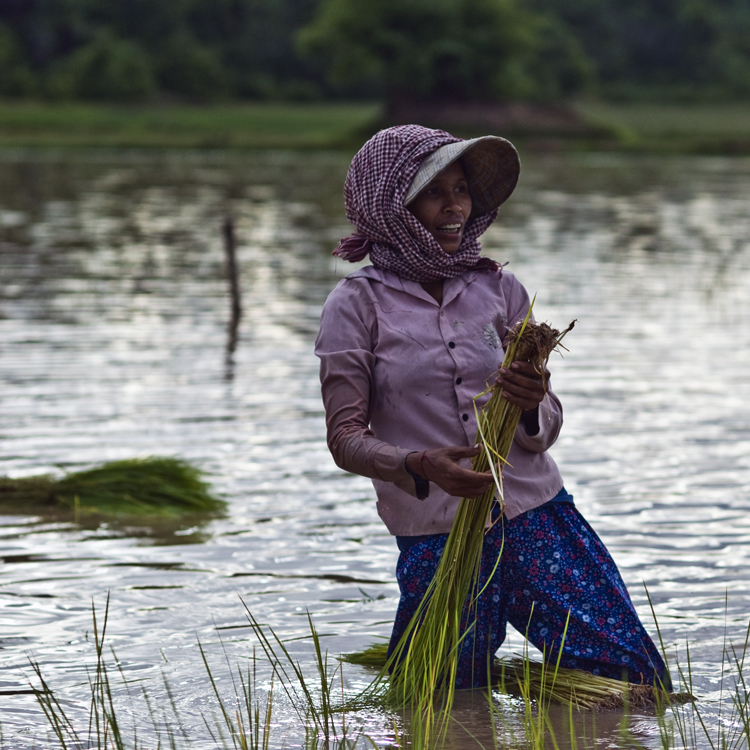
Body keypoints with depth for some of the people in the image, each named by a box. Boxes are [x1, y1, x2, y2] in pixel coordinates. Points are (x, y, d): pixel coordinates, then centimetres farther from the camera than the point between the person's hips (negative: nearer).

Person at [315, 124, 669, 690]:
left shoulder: (499, 288, 6)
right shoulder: (358, 304, -3)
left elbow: (548, 428, 5)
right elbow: (346, 438, -5)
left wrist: (531, 407, -20)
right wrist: (420, 467, -24)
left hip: (537, 516, 3)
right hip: (435, 537, -3)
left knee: (640, 683, -4)